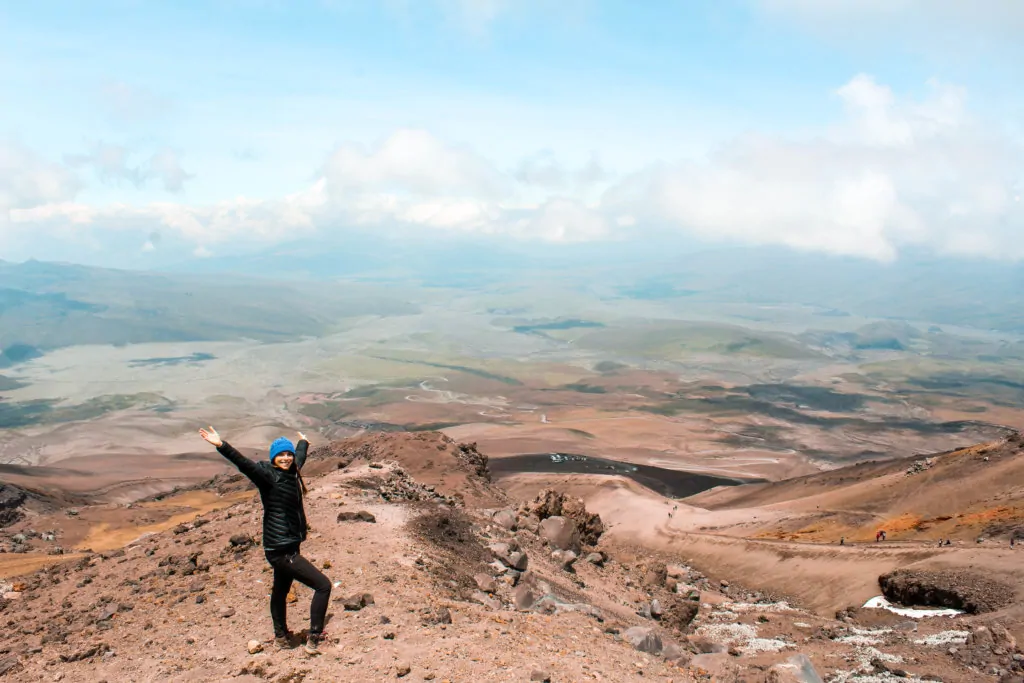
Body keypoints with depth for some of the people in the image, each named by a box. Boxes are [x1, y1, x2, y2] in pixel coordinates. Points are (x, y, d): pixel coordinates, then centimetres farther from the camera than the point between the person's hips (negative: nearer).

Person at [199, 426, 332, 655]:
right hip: (281, 551, -9)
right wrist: (221, 446, -46)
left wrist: (303, 443, 50)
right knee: (323, 585, -10)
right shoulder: (268, 475, -15)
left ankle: (281, 635, 43)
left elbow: (299, 457, 30)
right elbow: (243, 463, -32)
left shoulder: (292, 472, 7)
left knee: (281, 591, 26)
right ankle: (313, 638, -5)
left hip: (288, 547, 9)